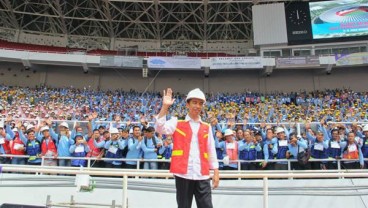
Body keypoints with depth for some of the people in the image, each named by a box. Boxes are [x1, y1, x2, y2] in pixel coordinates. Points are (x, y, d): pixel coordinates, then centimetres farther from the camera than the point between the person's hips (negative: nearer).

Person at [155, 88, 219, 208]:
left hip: (202, 175, 2)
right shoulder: (177, 123, 4)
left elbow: (211, 150, 13)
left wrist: (216, 172, 9)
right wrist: (165, 106, -21)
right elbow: (160, 128, -14)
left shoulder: (206, 127, 12)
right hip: (183, 174, -2)